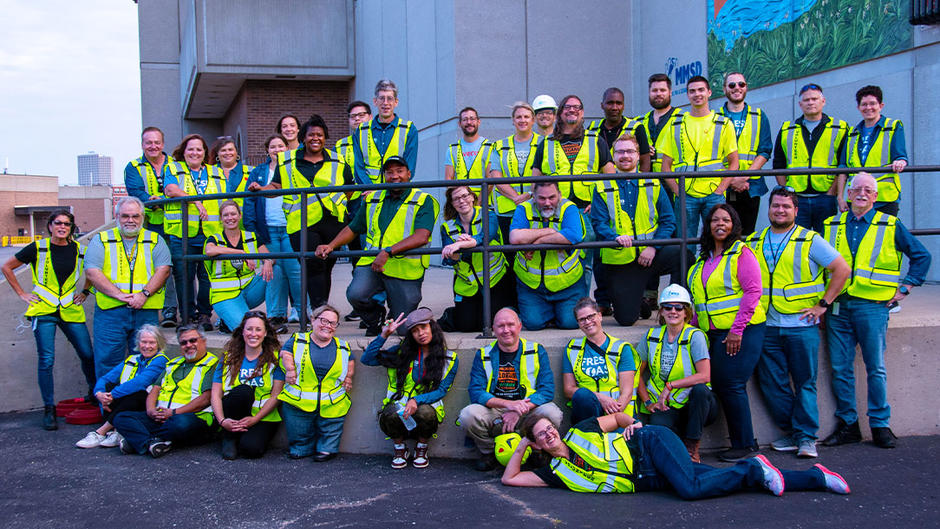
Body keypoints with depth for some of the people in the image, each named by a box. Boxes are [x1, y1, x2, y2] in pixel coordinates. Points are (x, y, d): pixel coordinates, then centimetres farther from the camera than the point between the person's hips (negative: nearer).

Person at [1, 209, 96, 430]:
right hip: (44, 310, -2)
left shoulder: (78, 250, 5)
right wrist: (22, 294, 3)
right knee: (46, 360, -5)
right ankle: (49, 409, 5)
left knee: (88, 354, -1)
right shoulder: (38, 248, -2)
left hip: (71, 310, 2)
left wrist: (85, 291, 15)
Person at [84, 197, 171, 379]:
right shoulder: (101, 240, 9)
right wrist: (119, 295, -14)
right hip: (110, 310, -1)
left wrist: (144, 293, -13)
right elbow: (92, 272, -3)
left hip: (146, 311, 1)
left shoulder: (154, 240, 13)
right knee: (107, 361, -2)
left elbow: (163, 270, 2)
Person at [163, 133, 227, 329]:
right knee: (184, 276, -2)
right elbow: (170, 190, -7)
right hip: (182, 234, -2)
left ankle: (205, 314, 10)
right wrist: (196, 200, -15)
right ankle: (189, 316, 7)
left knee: (208, 275, -1)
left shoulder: (217, 173, 20)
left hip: (212, 234, 2)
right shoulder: (173, 169, 12)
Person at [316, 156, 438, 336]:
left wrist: (388, 251, -26)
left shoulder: (423, 201, -1)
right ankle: (374, 320, 8)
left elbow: (422, 237, -16)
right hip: (371, 262, 3)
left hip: (405, 269, -3)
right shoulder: (373, 200, 15)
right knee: (355, 294, -28)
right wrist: (331, 246, 9)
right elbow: (352, 229, 26)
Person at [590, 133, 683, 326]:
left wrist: (653, 247, -12)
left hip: (651, 254, 1)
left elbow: (668, 221, 4)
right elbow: (599, 223, -4)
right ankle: (639, 302, 30)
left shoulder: (653, 184, 9)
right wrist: (616, 237, -26)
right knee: (626, 319, -7)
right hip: (620, 259, -1)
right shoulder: (602, 188, 5)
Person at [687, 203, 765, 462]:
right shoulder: (704, 259, 16)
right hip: (713, 334, 7)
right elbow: (699, 298, 20)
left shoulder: (741, 253, -6)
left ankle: (745, 444, 3)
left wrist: (737, 329, -17)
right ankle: (740, 442, 16)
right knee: (719, 386, 5)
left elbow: (753, 291, -13)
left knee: (731, 385, -9)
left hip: (742, 331, -7)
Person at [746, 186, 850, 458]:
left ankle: (806, 437, 8)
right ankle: (791, 432, 18)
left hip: (801, 325, -3)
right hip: (767, 326, 4)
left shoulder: (810, 241, 0)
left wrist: (822, 304, -5)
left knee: (805, 384, 1)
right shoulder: (754, 242, 10)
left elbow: (842, 270, -1)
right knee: (772, 384, 5)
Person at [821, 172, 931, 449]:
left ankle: (880, 425, 10)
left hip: (872, 305, -2)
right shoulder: (831, 226, 11)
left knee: (876, 369, 0)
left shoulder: (890, 226, 5)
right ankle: (847, 424, 13)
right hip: (837, 306, 2)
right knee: (840, 369, 4)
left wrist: (904, 288, 3)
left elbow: (921, 256, 10)